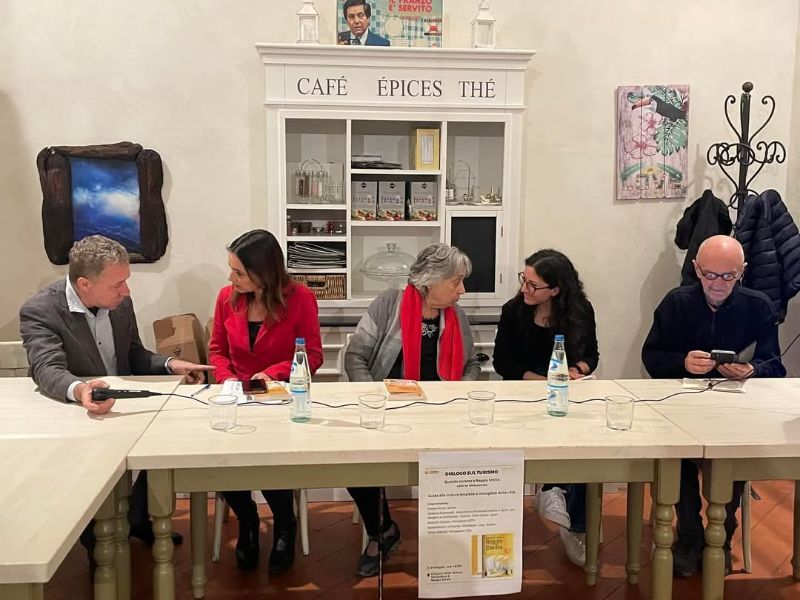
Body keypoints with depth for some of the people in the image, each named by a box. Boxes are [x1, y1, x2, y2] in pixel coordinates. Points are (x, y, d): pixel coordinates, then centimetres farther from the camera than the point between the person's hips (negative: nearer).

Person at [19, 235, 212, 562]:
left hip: (121, 408, 5)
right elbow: (47, 369, -33)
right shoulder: (39, 311, -19)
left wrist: (171, 364, -12)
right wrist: (80, 390, -55)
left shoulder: (120, 301, -3)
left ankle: (139, 520, 8)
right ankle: (98, 544, -3)